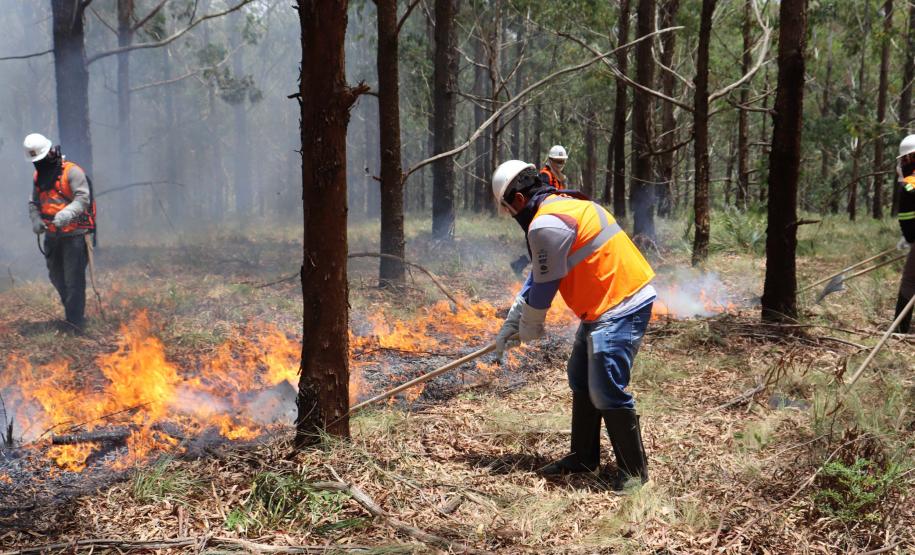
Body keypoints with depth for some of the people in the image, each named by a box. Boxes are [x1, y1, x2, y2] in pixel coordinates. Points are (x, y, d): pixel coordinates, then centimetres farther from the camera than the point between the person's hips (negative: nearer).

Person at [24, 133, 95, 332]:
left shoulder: (71, 171, -10)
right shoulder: (38, 176, 13)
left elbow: (83, 198, -18)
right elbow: (33, 203, 20)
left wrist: (67, 213, -34)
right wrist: (36, 219, 0)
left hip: (74, 234, -7)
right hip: (52, 235, 8)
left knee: (73, 278, -7)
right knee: (56, 276, 15)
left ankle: (75, 321, -3)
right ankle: (72, 310, 32)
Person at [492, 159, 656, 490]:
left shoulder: (545, 224, -19)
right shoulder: (563, 206, 15)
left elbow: (545, 286, -12)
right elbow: (536, 277, 19)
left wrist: (528, 329, 6)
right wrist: (509, 325, 21)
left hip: (620, 308, -11)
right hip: (605, 306, 11)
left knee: (607, 392, -8)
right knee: (581, 380, 19)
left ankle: (634, 469, 6)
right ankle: (584, 457, 30)